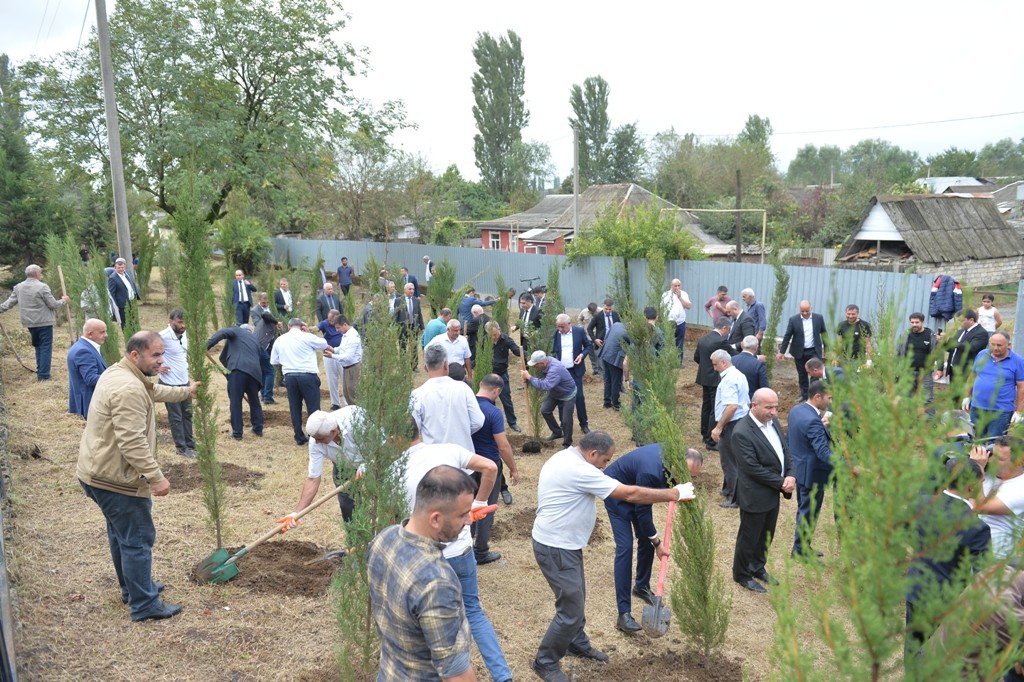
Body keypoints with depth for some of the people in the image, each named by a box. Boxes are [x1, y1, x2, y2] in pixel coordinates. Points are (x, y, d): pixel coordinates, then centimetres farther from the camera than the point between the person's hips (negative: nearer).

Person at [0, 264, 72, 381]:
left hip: (30, 323, 6)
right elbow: (53, 305, -11)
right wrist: (63, 301, 6)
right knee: (45, 348, -2)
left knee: (38, 346, 22)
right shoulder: (42, 287, -15)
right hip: (44, 323, -6)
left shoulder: (18, 287, 4)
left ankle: (40, 371, 28)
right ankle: (43, 375, -5)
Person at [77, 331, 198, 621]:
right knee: (137, 540, -1)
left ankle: (132, 588, 38)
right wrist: (156, 477, -26)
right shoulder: (129, 389, -27)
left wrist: (186, 391, 42)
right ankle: (144, 605, 9)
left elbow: (154, 392, 29)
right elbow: (133, 442, -31)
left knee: (120, 533, 23)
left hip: (99, 472, 11)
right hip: (115, 478, -11)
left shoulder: (119, 374, 8)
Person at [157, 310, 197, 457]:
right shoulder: (163, 336, -22)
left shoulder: (184, 334, 2)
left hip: (184, 381, 7)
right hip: (170, 384, -7)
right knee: (176, 417, 6)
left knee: (187, 414, 17)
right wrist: (156, 368, -17)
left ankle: (190, 444, 30)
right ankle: (181, 447, 17)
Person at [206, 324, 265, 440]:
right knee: (254, 401, 21)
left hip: (238, 370, -5)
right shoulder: (255, 340, 33)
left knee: (235, 402, 3)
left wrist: (206, 346, -9)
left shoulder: (236, 330, 18)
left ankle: (237, 433, 5)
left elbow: (222, 333, -3)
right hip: (254, 372, 5)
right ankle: (258, 429, 29)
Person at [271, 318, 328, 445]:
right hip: (308, 376, -4)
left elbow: (273, 361, 16)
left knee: (295, 408, 12)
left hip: (289, 377, 4)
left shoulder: (279, 340, 10)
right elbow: (324, 344, 10)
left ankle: (299, 438, 17)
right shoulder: (306, 337, -4)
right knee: (313, 408, 2)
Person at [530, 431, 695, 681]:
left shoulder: (563, 458, 6)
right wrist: (674, 494, -16)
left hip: (561, 543, 11)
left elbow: (541, 481, 23)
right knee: (571, 609, -2)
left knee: (576, 598, 23)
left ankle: (577, 644, 42)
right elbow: (631, 494, -25)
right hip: (556, 549, -10)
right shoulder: (579, 470, -27)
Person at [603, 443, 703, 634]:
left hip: (637, 489, 8)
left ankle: (641, 586, 35)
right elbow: (642, 511, -26)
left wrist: (674, 489, -9)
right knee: (625, 547, -14)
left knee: (646, 540, 10)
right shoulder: (651, 472, -41)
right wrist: (658, 543, -16)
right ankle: (624, 613, -12)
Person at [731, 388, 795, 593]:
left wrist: (790, 476, -9)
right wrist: (781, 483, -18)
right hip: (755, 496, -8)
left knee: (766, 536, 23)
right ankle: (741, 574, 32)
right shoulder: (742, 432, -26)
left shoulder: (773, 422, 0)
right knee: (749, 538, 12)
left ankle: (758, 567, 44)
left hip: (773, 493, 8)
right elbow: (753, 468, -25)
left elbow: (785, 450, 7)